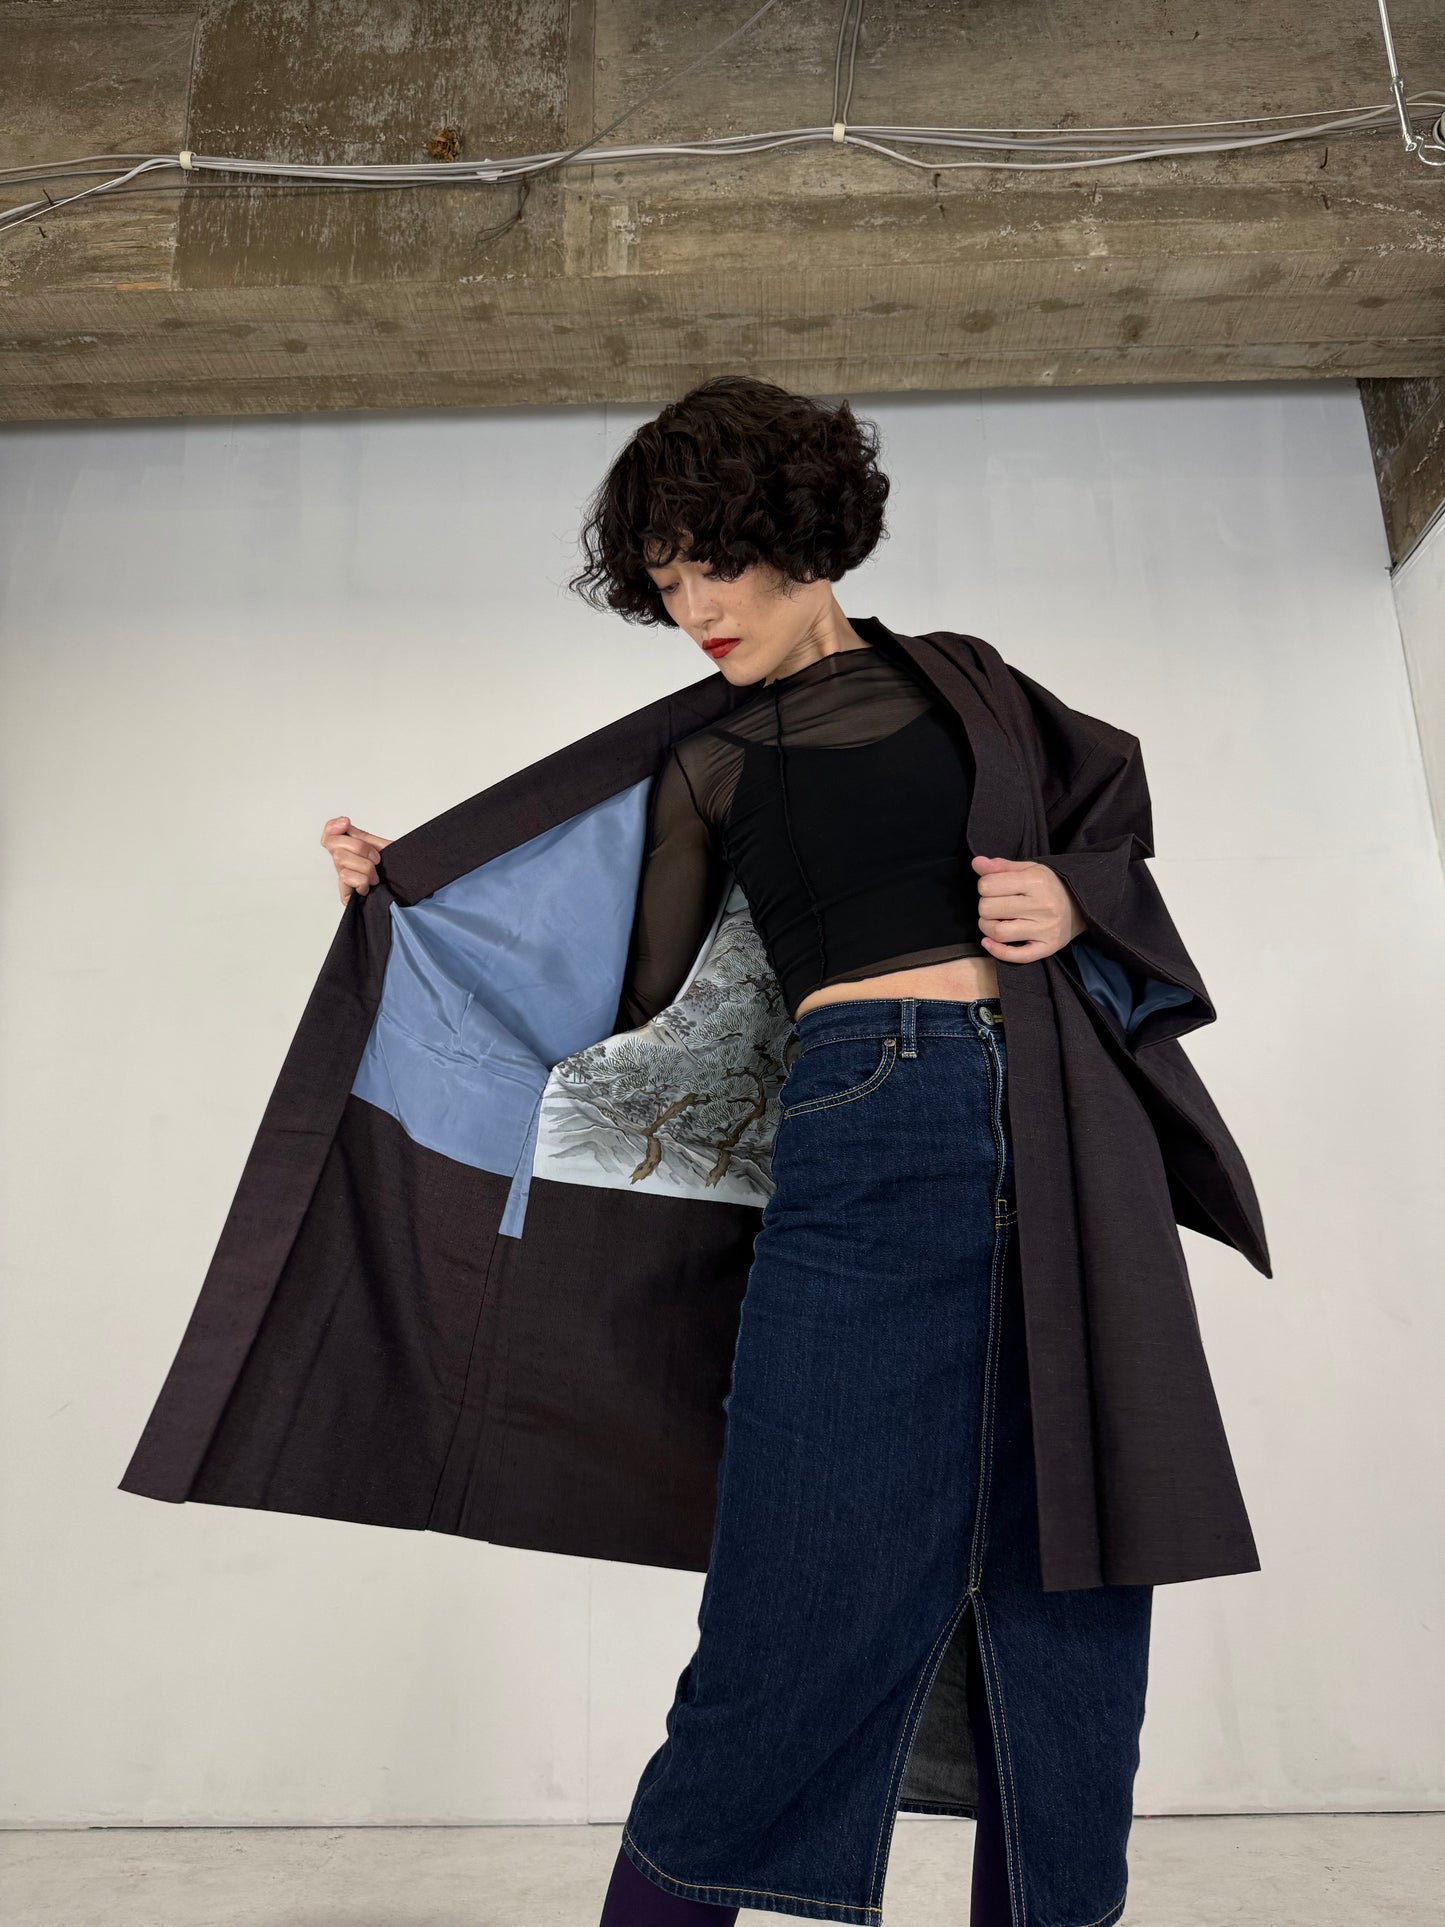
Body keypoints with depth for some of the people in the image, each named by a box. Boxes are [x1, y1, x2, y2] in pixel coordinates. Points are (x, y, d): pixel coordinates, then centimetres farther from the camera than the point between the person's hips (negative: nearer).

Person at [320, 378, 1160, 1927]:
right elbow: (632, 995, 8)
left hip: (1060, 1139, 3)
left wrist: (1073, 902, -3)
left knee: (1063, 1601, 8)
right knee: (810, 1621, -4)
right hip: (871, 1137, -2)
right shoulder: (709, 758, 12)